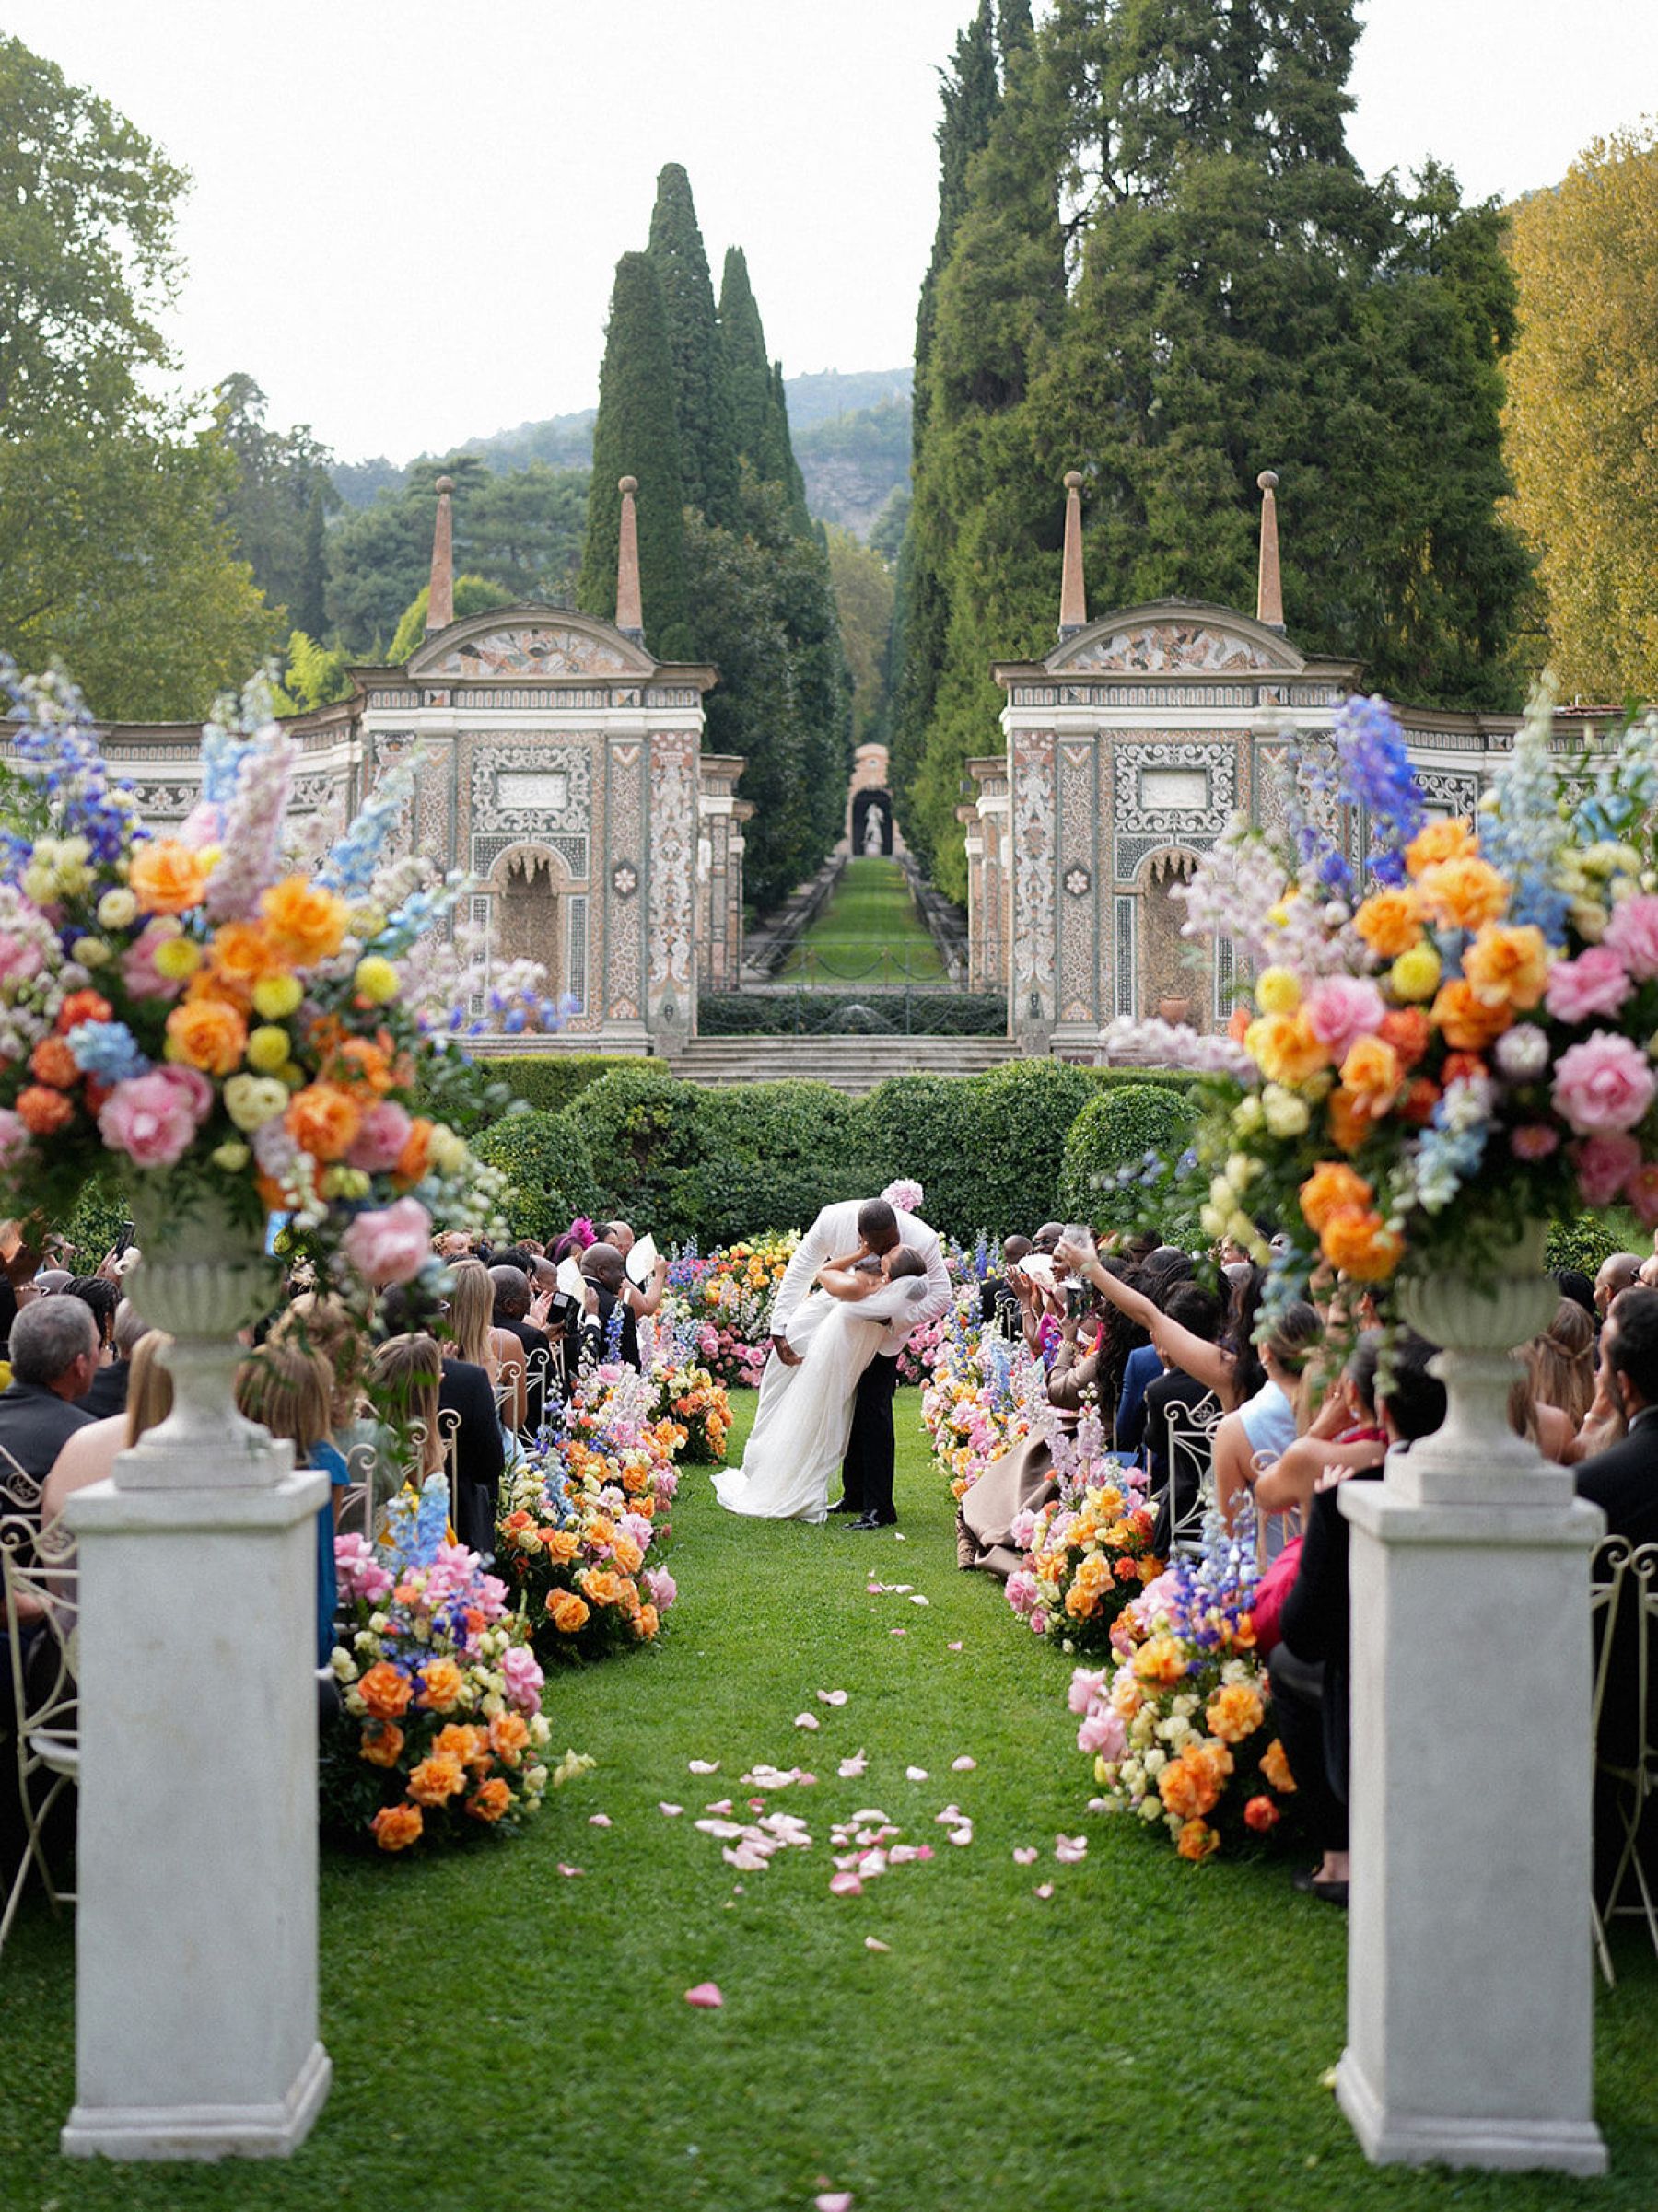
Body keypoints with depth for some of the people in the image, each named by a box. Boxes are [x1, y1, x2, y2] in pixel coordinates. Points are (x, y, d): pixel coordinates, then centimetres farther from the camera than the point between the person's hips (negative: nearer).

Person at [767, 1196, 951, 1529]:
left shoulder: (921, 1240, -32)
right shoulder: (833, 1221, -29)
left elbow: (939, 1298, -22)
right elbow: (798, 1273, -20)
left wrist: (893, 1318, -33)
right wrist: (780, 1330, -24)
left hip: (886, 1333, -3)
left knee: (873, 1409, -13)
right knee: (846, 1408, 10)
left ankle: (879, 1507, -9)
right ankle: (854, 1496, 24)